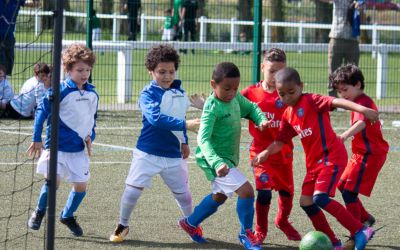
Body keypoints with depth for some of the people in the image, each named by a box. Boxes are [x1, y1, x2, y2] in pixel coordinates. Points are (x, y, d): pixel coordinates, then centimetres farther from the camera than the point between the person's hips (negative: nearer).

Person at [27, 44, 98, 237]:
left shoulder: (92, 94, 4)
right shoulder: (59, 91, -12)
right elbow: (42, 111, -5)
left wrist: (90, 136, 3)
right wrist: (37, 139, -5)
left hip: (79, 149, 5)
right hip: (57, 146, -5)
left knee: (81, 185, 3)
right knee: (54, 179, -17)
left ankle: (68, 216, 28)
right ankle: (39, 212, 8)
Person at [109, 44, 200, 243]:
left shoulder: (179, 92, 5)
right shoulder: (148, 94, -14)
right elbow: (156, 118, -31)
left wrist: (184, 142, 24)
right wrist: (185, 125, -37)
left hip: (173, 154, 4)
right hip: (148, 153, -4)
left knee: (182, 192, 11)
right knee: (133, 188, -6)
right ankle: (122, 225, 15)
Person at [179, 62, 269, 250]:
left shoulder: (236, 98, -2)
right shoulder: (212, 108, -26)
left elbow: (251, 108, 18)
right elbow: (203, 139, -33)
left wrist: (261, 120, -5)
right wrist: (217, 162, -47)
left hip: (228, 158, 9)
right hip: (215, 159, -9)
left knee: (219, 196, 27)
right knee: (246, 190, -18)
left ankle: (190, 223, 46)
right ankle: (246, 234, 1)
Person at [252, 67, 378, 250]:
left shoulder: (311, 101, -11)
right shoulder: (288, 115, 12)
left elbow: (336, 102, -25)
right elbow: (280, 141, 16)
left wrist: (361, 109, -40)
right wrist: (265, 153, -4)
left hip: (332, 156, -9)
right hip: (314, 162, 9)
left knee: (320, 198, -22)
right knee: (306, 202, 6)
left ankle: (360, 231, -17)